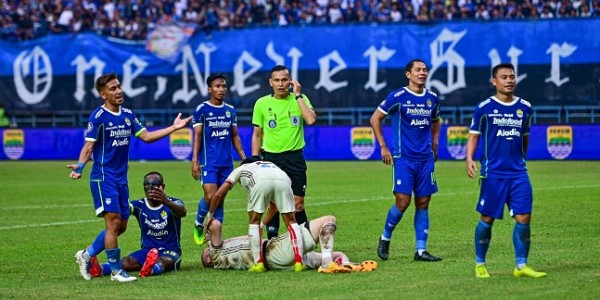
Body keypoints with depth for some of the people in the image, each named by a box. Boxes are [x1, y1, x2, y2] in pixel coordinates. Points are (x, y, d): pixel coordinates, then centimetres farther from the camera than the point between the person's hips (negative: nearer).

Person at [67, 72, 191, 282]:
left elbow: (146, 136, 14)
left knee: (121, 225, 8)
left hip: (121, 177, 7)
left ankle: (86, 255, 22)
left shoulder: (128, 115, 10)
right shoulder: (98, 117, -11)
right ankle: (116, 271, -3)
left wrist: (173, 128, 10)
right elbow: (88, 147, -12)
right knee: (113, 221, -11)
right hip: (103, 176, -7)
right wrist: (80, 165, -30)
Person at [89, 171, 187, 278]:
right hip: (147, 250, 3)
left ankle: (152, 269, -71)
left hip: (170, 252, -3)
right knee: (126, 262, -26)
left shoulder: (173, 203, -4)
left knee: (163, 261, -38)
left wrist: (167, 202, -52)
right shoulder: (139, 205, 5)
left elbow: (182, 212, -29)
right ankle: (100, 269, -52)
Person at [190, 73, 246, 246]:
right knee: (210, 197, -16)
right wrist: (194, 161, -11)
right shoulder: (202, 110, -3)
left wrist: (244, 158, 10)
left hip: (227, 163, 5)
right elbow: (197, 136, -4)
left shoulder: (230, 110, 11)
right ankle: (199, 224, 11)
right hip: (209, 162, -5)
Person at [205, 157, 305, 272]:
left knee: (254, 222, 17)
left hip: (261, 181, -2)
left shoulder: (240, 169, 38)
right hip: (283, 180, 2)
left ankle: (259, 263, 9)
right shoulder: (271, 165, 47)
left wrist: (210, 215, 45)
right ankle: (298, 262, 3)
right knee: (291, 222, 15)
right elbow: (274, 204, 51)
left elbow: (218, 194, 31)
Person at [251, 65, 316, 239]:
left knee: (298, 203, -2)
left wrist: (298, 95, -15)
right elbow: (257, 134, 10)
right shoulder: (262, 104, 3)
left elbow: (311, 120, -18)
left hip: (295, 157, -1)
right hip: (271, 158, 1)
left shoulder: (300, 99, 0)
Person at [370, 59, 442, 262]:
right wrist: (383, 147, -3)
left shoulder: (432, 99, 10)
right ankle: (385, 238, 13)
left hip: (426, 159, 5)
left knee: (423, 203, 3)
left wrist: (434, 145, 16)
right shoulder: (398, 97, -5)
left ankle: (421, 250, 6)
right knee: (403, 202, -11)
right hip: (403, 159, -5)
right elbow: (375, 118, 1)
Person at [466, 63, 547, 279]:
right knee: (487, 219, 2)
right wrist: (469, 159, -16)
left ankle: (521, 265, 4)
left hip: (518, 172, 3)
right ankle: (480, 264, 17)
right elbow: (474, 136, -1)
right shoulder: (484, 108, -3)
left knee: (524, 217, -4)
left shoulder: (525, 108, 8)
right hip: (492, 172, -3)